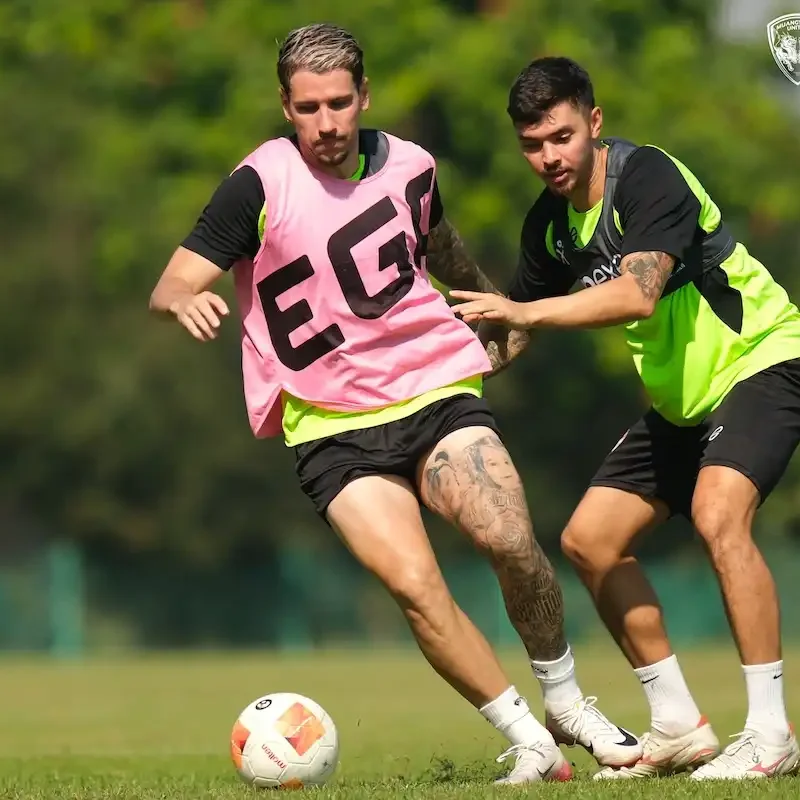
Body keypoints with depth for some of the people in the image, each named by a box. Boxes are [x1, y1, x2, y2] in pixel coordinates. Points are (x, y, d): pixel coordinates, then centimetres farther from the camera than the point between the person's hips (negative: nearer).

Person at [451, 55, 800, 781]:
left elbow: (637, 292, -39)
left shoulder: (648, 177, -23)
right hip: (683, 397, 9)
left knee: (718, 515, -31)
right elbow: (510, 334, 14)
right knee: (589, 540, 4)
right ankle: (679, 728, 13)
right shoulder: (549, 222, 1)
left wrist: (524, 311, -42)